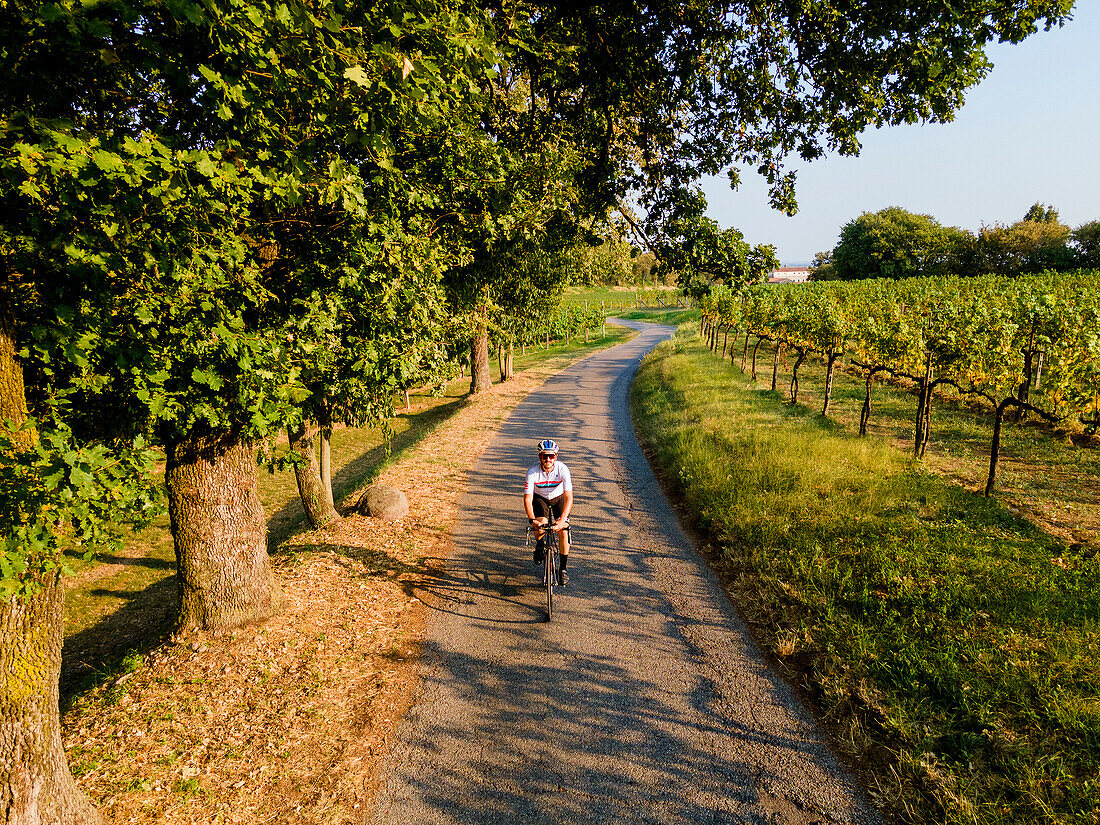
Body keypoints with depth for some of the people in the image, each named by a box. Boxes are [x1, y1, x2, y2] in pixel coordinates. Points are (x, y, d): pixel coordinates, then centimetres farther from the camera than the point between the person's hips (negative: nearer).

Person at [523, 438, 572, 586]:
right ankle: (539, 545, 8)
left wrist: (561, 521, -48)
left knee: (563, 531, -17)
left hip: (559, 498, 0)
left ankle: (562, 568, -1)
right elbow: (527, 498, -31)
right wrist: (532, 519, -47)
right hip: (540, 498, 0)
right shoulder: (533, 472, -28)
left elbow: (569, 498, -36)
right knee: (541, 524, -27)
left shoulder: (562, 469, -30)